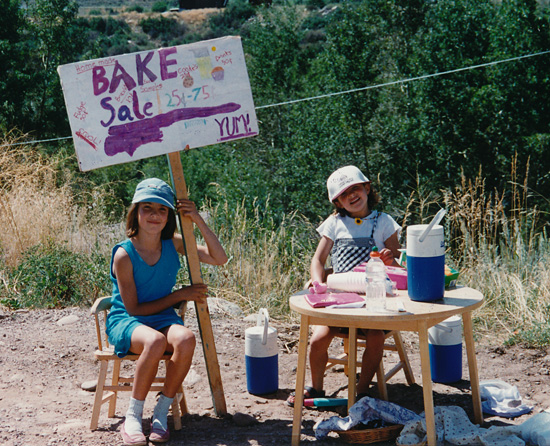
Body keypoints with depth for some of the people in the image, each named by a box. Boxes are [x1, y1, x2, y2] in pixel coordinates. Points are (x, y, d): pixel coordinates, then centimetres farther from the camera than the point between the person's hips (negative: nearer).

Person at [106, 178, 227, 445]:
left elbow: (219, 258, -3)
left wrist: (198, 220, -13)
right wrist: (179, 295, -11)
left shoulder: (173, 244, 1)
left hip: (163, 318, 4)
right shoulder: (124, 255, -13)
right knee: (155, 341, -39)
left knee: (185, 339, -32)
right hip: (126, 321, -4)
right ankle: (133, 417, -22)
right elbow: (133, 308, -11)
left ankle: (161, 413, -16)